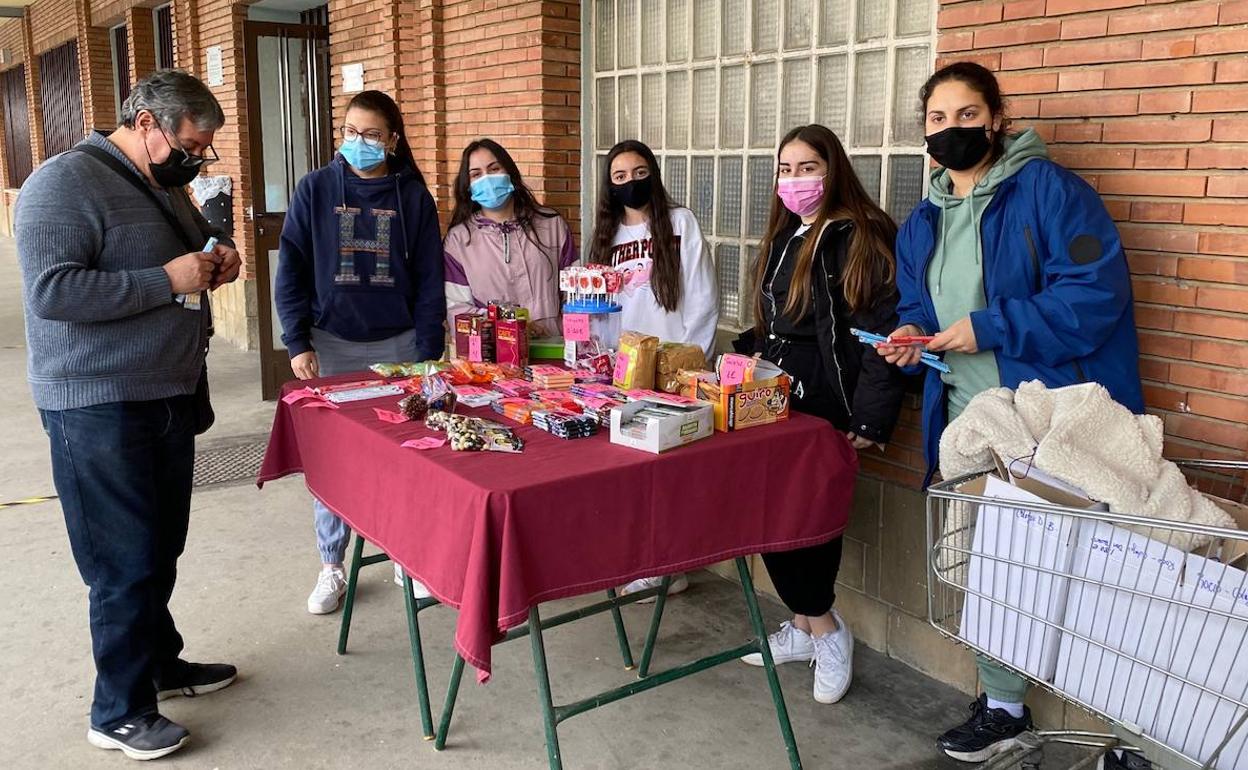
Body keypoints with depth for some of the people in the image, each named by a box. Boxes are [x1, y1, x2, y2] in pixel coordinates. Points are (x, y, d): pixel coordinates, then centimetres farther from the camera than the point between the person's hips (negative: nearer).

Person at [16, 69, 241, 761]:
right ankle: (120, 713, 13)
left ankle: (160, 662, 35)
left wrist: (214, 260, 5)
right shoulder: (63, 184, -14)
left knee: (161, 549, 18)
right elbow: (51, 291, -24)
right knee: (127, 565, -2)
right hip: (99, 409, -8)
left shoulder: (165, 183, 13)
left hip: (170, 396, 9)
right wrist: (167, 279, -24)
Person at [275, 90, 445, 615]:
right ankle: (332, 568, 19)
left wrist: (428, 352, -2)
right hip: (332, 345, 0)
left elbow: (429, 280, 3)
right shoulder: (315, 189, 1)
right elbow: (291, 271, 0)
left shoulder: (413, 196, 2)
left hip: (398, 343, 0)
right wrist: (298, 343, -7)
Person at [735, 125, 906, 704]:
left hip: (825, 405, -8)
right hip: (778, 398, 8)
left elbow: (881, 330, -17)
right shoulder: (783, 238, 16)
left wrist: (870, 419, -22)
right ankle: (808, 629, 23)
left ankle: (823, 629, 14)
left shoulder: (858, 236, -10)